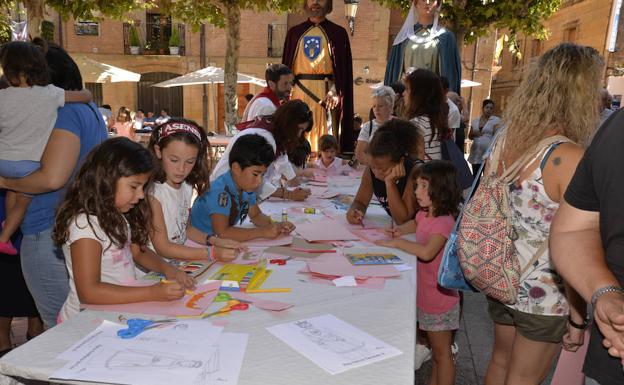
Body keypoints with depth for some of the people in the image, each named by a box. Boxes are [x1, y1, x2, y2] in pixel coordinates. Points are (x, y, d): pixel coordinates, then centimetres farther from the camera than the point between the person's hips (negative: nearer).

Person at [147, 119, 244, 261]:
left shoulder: (187, 187, 3)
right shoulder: (153, 193, -17)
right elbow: (163, 248, -16)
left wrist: (215, 241, -3)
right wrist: (211, 253, -22)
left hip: (182, 260, 6)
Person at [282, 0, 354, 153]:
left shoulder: (338, 33, 7)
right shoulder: (294, 33, 14)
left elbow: (344, 68, 1)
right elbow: (286, 66, 13)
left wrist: (336, 92, -14)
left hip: (325, 92, -2)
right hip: (299, 92, 2)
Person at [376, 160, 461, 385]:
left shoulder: (444, 222, -25)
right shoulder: (425, 213, 1)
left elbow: (427, 252, -40)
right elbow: (414, 225, 24)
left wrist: (396, 243, -31)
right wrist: (400, 231, 4)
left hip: (439, 298, -8)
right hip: (424, 294, 9)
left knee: (441, 353, 9)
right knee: (436, 351, 24)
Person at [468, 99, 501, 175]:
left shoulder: (496, 120, 2)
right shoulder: (475, 120, 15)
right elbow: (470, 136, 20)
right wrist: (474, 134, -3)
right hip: (476, 154, 4)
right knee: (475, 176, 7)